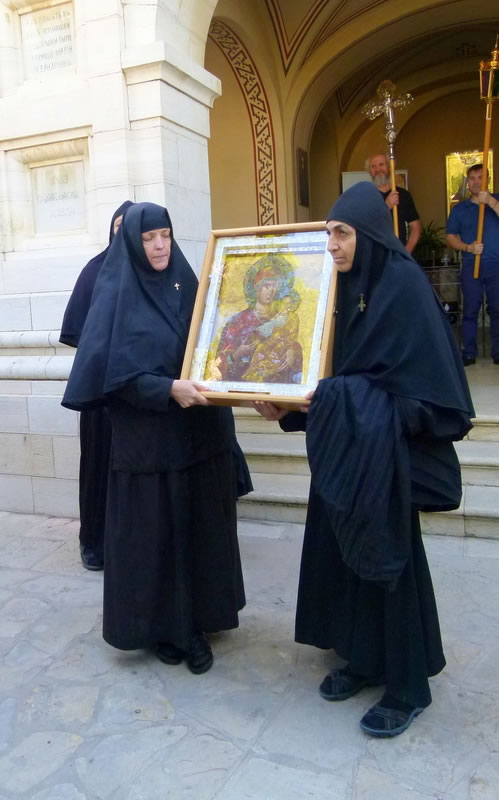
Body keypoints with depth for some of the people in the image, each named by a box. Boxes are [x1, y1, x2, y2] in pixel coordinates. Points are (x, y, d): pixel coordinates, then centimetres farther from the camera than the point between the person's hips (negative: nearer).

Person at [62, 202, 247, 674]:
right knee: (151, 532, 5)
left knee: (199, 526, 9)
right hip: (146, 439, -4)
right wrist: (168, 389, -24)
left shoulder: (187, 285, 8)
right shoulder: (115, 294, -6)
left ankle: (194, 623, 25)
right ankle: (158, 627, 24)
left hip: (198, 433, 5)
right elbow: (113, 369, -13)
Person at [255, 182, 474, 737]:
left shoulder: (404, 285, -14)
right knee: (344, 550, 14)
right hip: (344, 444, 8)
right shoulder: (347, 285, 9)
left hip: (383, 448, -8)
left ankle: (409, 685, 21)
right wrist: (288, 406, -2)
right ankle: (364, 657, 33)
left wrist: (344, 400, -21)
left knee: (388, 559, 2)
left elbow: (424, 379, -18)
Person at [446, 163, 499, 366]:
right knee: (470, 311, 1)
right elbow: (451, 238, 7)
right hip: (471, 266, 1)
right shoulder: (459, 209, 11)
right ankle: (469, 353, 6)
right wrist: (468, 248, -10)